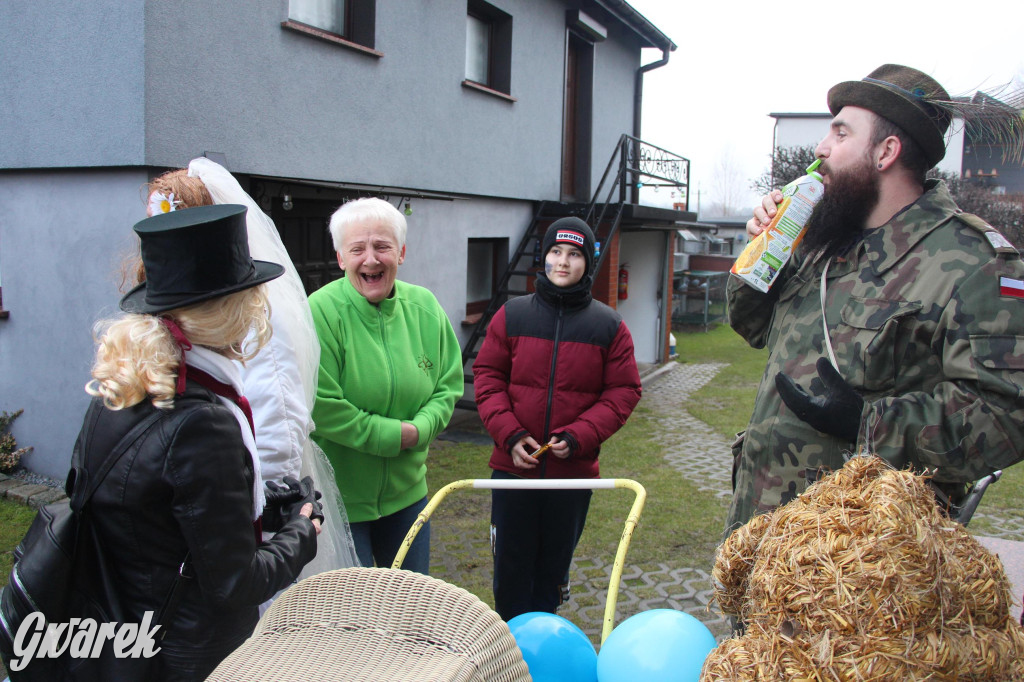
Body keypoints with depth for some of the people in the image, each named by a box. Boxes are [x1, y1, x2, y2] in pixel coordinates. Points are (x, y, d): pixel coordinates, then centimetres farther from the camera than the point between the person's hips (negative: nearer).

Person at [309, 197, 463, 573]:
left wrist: (419, 429, -14)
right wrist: (393, 434, -19)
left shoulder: (424, 307, -1)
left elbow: (449, 384, 4)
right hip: (338, 498, -5)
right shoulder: (321, 312, -18)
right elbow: (319, 407, -21)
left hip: (407, 490, 6)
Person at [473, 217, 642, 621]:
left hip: (574, 471, 0)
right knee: (511, 570, 9)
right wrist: (510, 434, -12)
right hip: (513, 468, 0)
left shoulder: (609, 326, 1)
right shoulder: (512, 315, 2)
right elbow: (487, 376, 2)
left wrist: (578, 437, -14)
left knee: (552, 572, 13)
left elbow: (623, 392, -1)